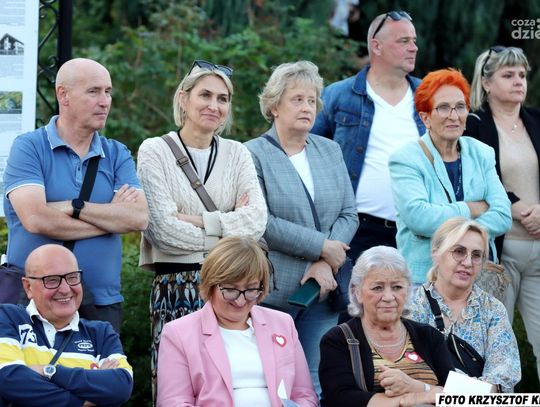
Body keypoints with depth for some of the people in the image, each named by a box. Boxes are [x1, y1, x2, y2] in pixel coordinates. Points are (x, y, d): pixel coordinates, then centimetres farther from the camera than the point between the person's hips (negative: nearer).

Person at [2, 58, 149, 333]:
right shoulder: (28, 147, -1)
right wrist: (110, 217, -5)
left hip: (102, 303, 3)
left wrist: (74, 207, -13)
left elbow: (139, 218, -4)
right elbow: (35, 219, -15)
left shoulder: (117, 155, 11)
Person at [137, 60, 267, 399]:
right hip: (175, 288, -3)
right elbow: (164, 228, -9)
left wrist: (197, 221, -10)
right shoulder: (155, 151, 2)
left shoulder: (237, 154, 12)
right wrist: (230, 227, -5)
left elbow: (257, 219, -3)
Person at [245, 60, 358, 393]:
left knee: (316, 383, 2)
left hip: (323, 289, 4)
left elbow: (349, 214, 8)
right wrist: (321, 246, -12)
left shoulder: (330, 151, 14)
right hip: (273, 290, -4)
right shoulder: (254, 154, -3)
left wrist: (325, 263, -8)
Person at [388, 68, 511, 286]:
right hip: (424, 279, -4)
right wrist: (473, 209, -7)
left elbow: (503, 216, 1)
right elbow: (416, 216, -17)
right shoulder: (406, 159, -1)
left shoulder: (481, 154, 12)